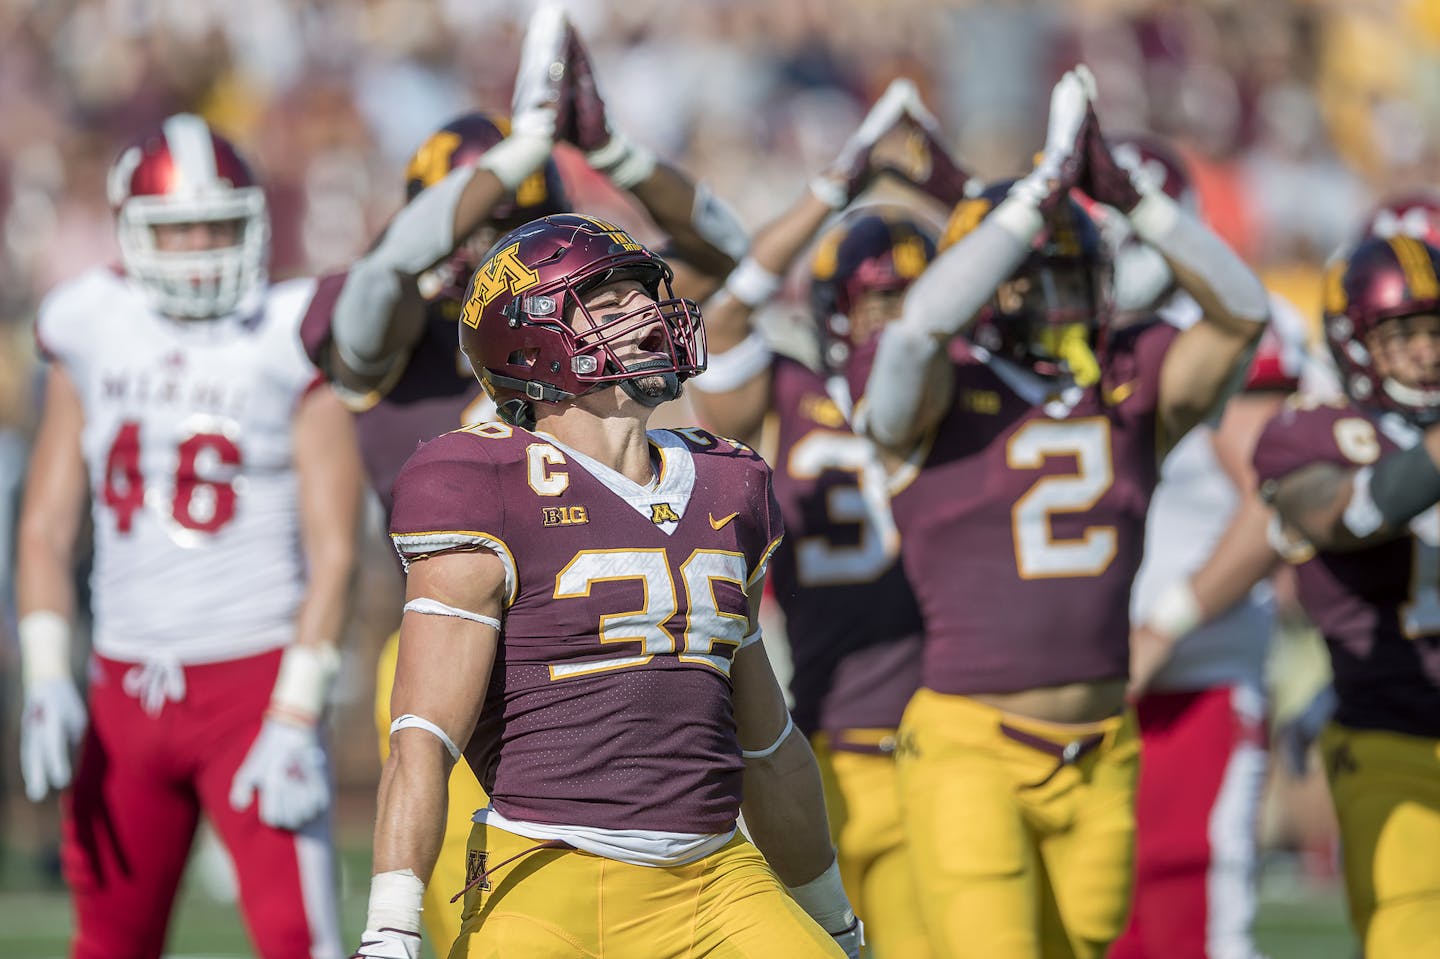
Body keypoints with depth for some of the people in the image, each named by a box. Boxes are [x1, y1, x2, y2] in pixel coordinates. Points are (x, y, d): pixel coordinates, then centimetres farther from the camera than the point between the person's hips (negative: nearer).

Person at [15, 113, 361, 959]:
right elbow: (48, 527, 11)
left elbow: (332, 550, -8)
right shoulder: (93, 336, 7)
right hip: (128, 689, 4)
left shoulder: (290, 343, -6)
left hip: (252, 680, -4)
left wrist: (296, 719, -14)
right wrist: (47, 678, -2)